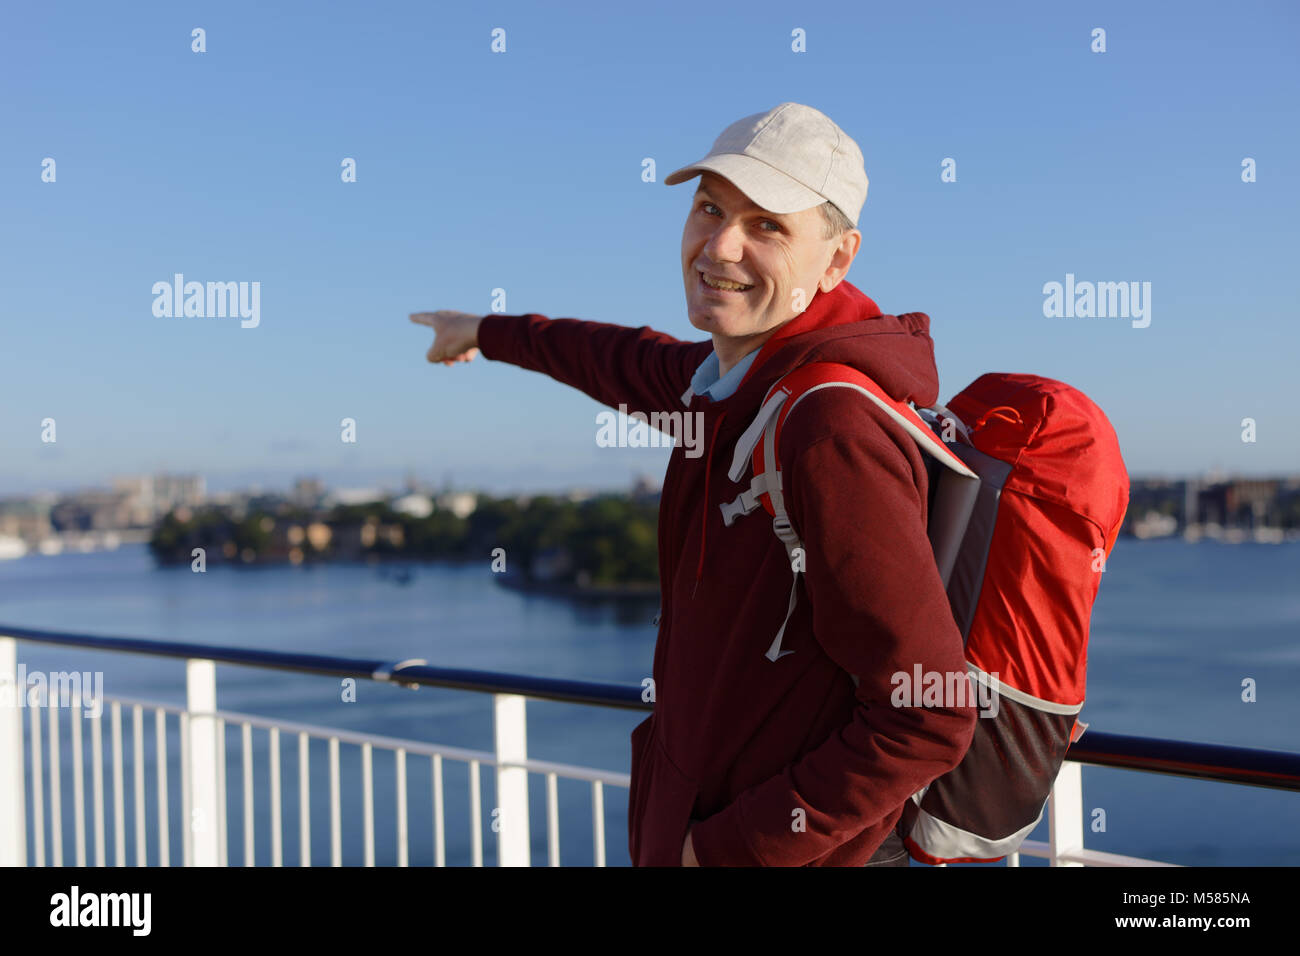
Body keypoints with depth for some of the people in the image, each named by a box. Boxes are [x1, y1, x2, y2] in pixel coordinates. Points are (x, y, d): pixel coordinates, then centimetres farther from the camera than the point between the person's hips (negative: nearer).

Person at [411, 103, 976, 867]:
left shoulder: (833, 431, -26)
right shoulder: (740, 374, 0)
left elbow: (929, 722, -25)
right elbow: (642, 367, 25)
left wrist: (728, 848, -19)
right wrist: (491, 333, 39)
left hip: (788, 852, -8)